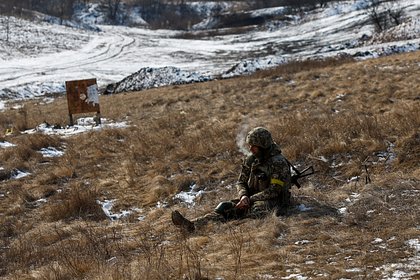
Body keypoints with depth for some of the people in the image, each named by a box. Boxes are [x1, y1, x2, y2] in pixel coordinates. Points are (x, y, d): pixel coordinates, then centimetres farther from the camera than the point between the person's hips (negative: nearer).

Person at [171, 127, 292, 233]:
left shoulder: (279, 162, -13)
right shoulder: (250, 160, 8)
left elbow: (274, 190, -17)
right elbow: (241, 182, 12)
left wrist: (250, 199, -17)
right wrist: (243, 196, -11)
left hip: (272, 200, -6)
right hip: (252, 198, 6)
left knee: (257, 209, -41)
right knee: (225, 207, -18)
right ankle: (192, 225, -38)